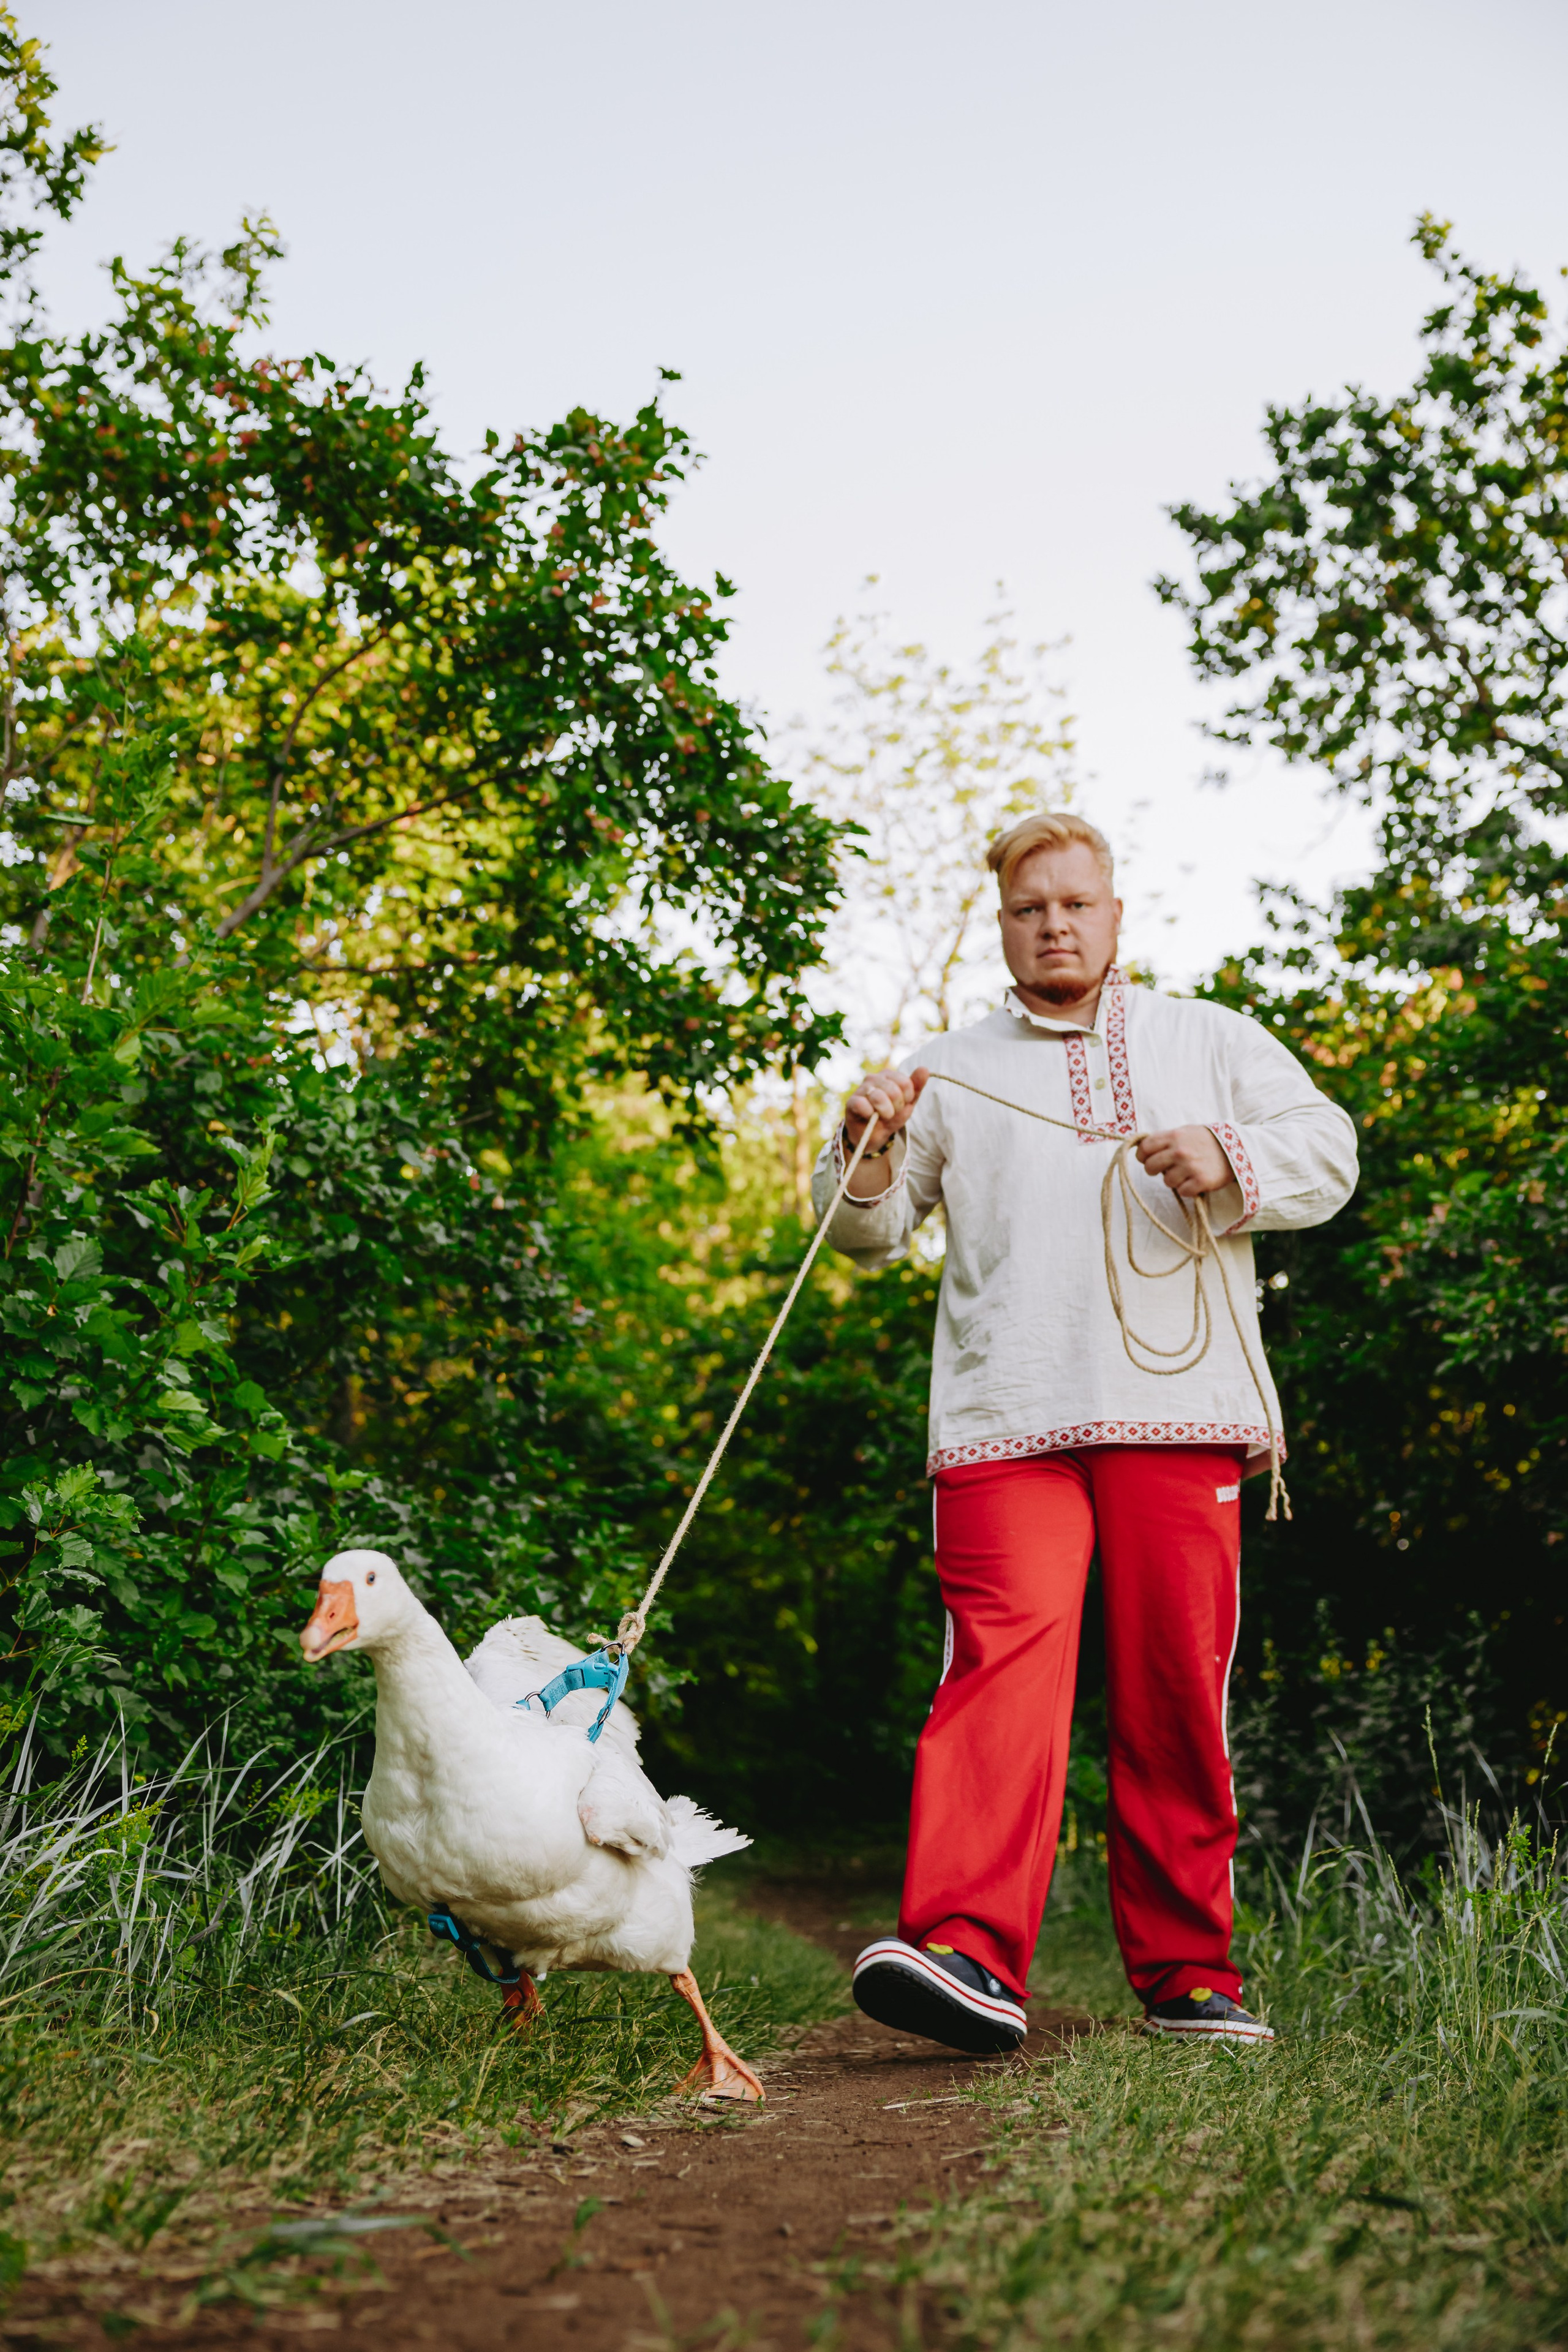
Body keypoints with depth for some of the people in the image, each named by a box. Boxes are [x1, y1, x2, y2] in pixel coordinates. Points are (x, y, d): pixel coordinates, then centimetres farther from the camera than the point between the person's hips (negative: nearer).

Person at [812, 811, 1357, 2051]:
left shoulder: (1214, 1039, 21)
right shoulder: (953, 1070, 22)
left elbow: (1328, 1151, 12)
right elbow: (872, 1237, 20)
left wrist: (1231, 1160, -8)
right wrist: (867, 1157, -2)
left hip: (1179, 1407, 1)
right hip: (1007, 1416, 0)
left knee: (1178, 1688, 1)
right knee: (1003, 1657, -18)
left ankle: (1187, 1972, 12)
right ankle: (970, 1955, -26)